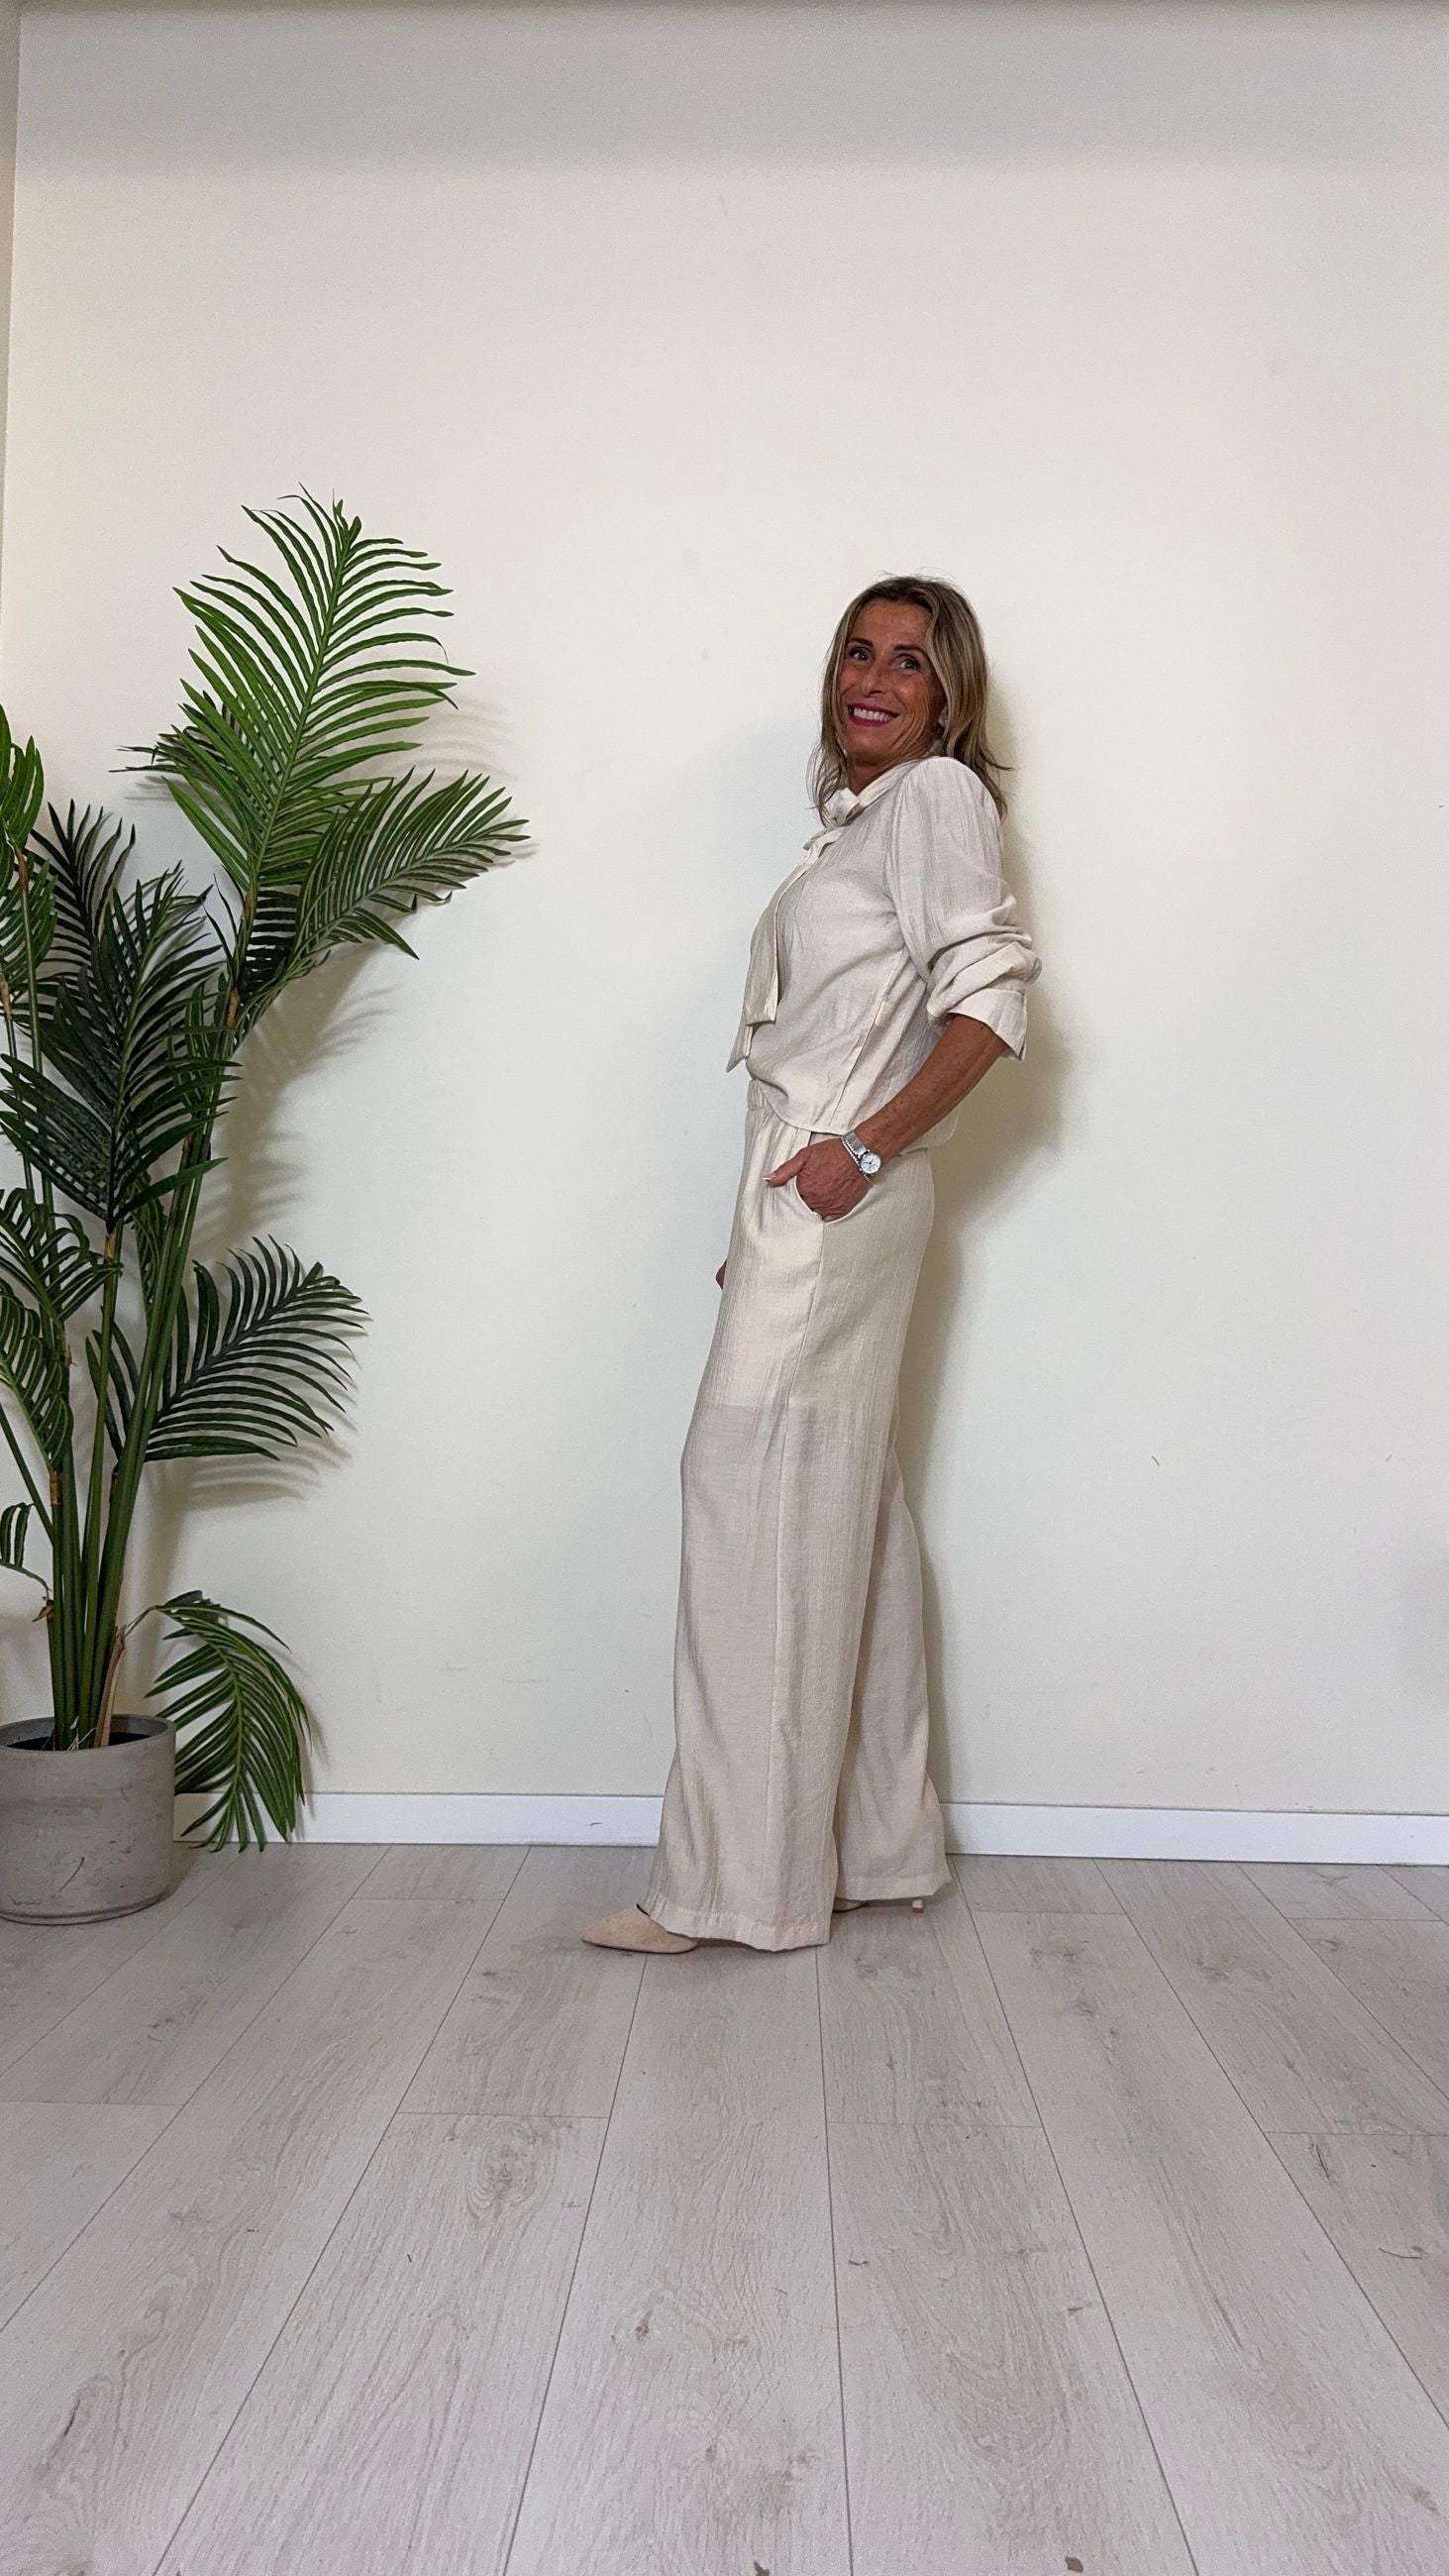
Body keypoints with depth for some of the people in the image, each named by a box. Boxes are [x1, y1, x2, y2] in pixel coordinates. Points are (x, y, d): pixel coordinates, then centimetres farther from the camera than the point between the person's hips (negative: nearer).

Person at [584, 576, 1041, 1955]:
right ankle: (882, 1847, 19)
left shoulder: (937, 793, -3)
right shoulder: (858, 814, 23)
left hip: (836, 1194, -9)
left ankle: (737, 1881, -2)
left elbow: (989, 1001, -14)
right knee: (842, 1512, 10)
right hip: (809, 1205, 9)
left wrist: (865, 1148, -19)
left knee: (752, 1485, -9)